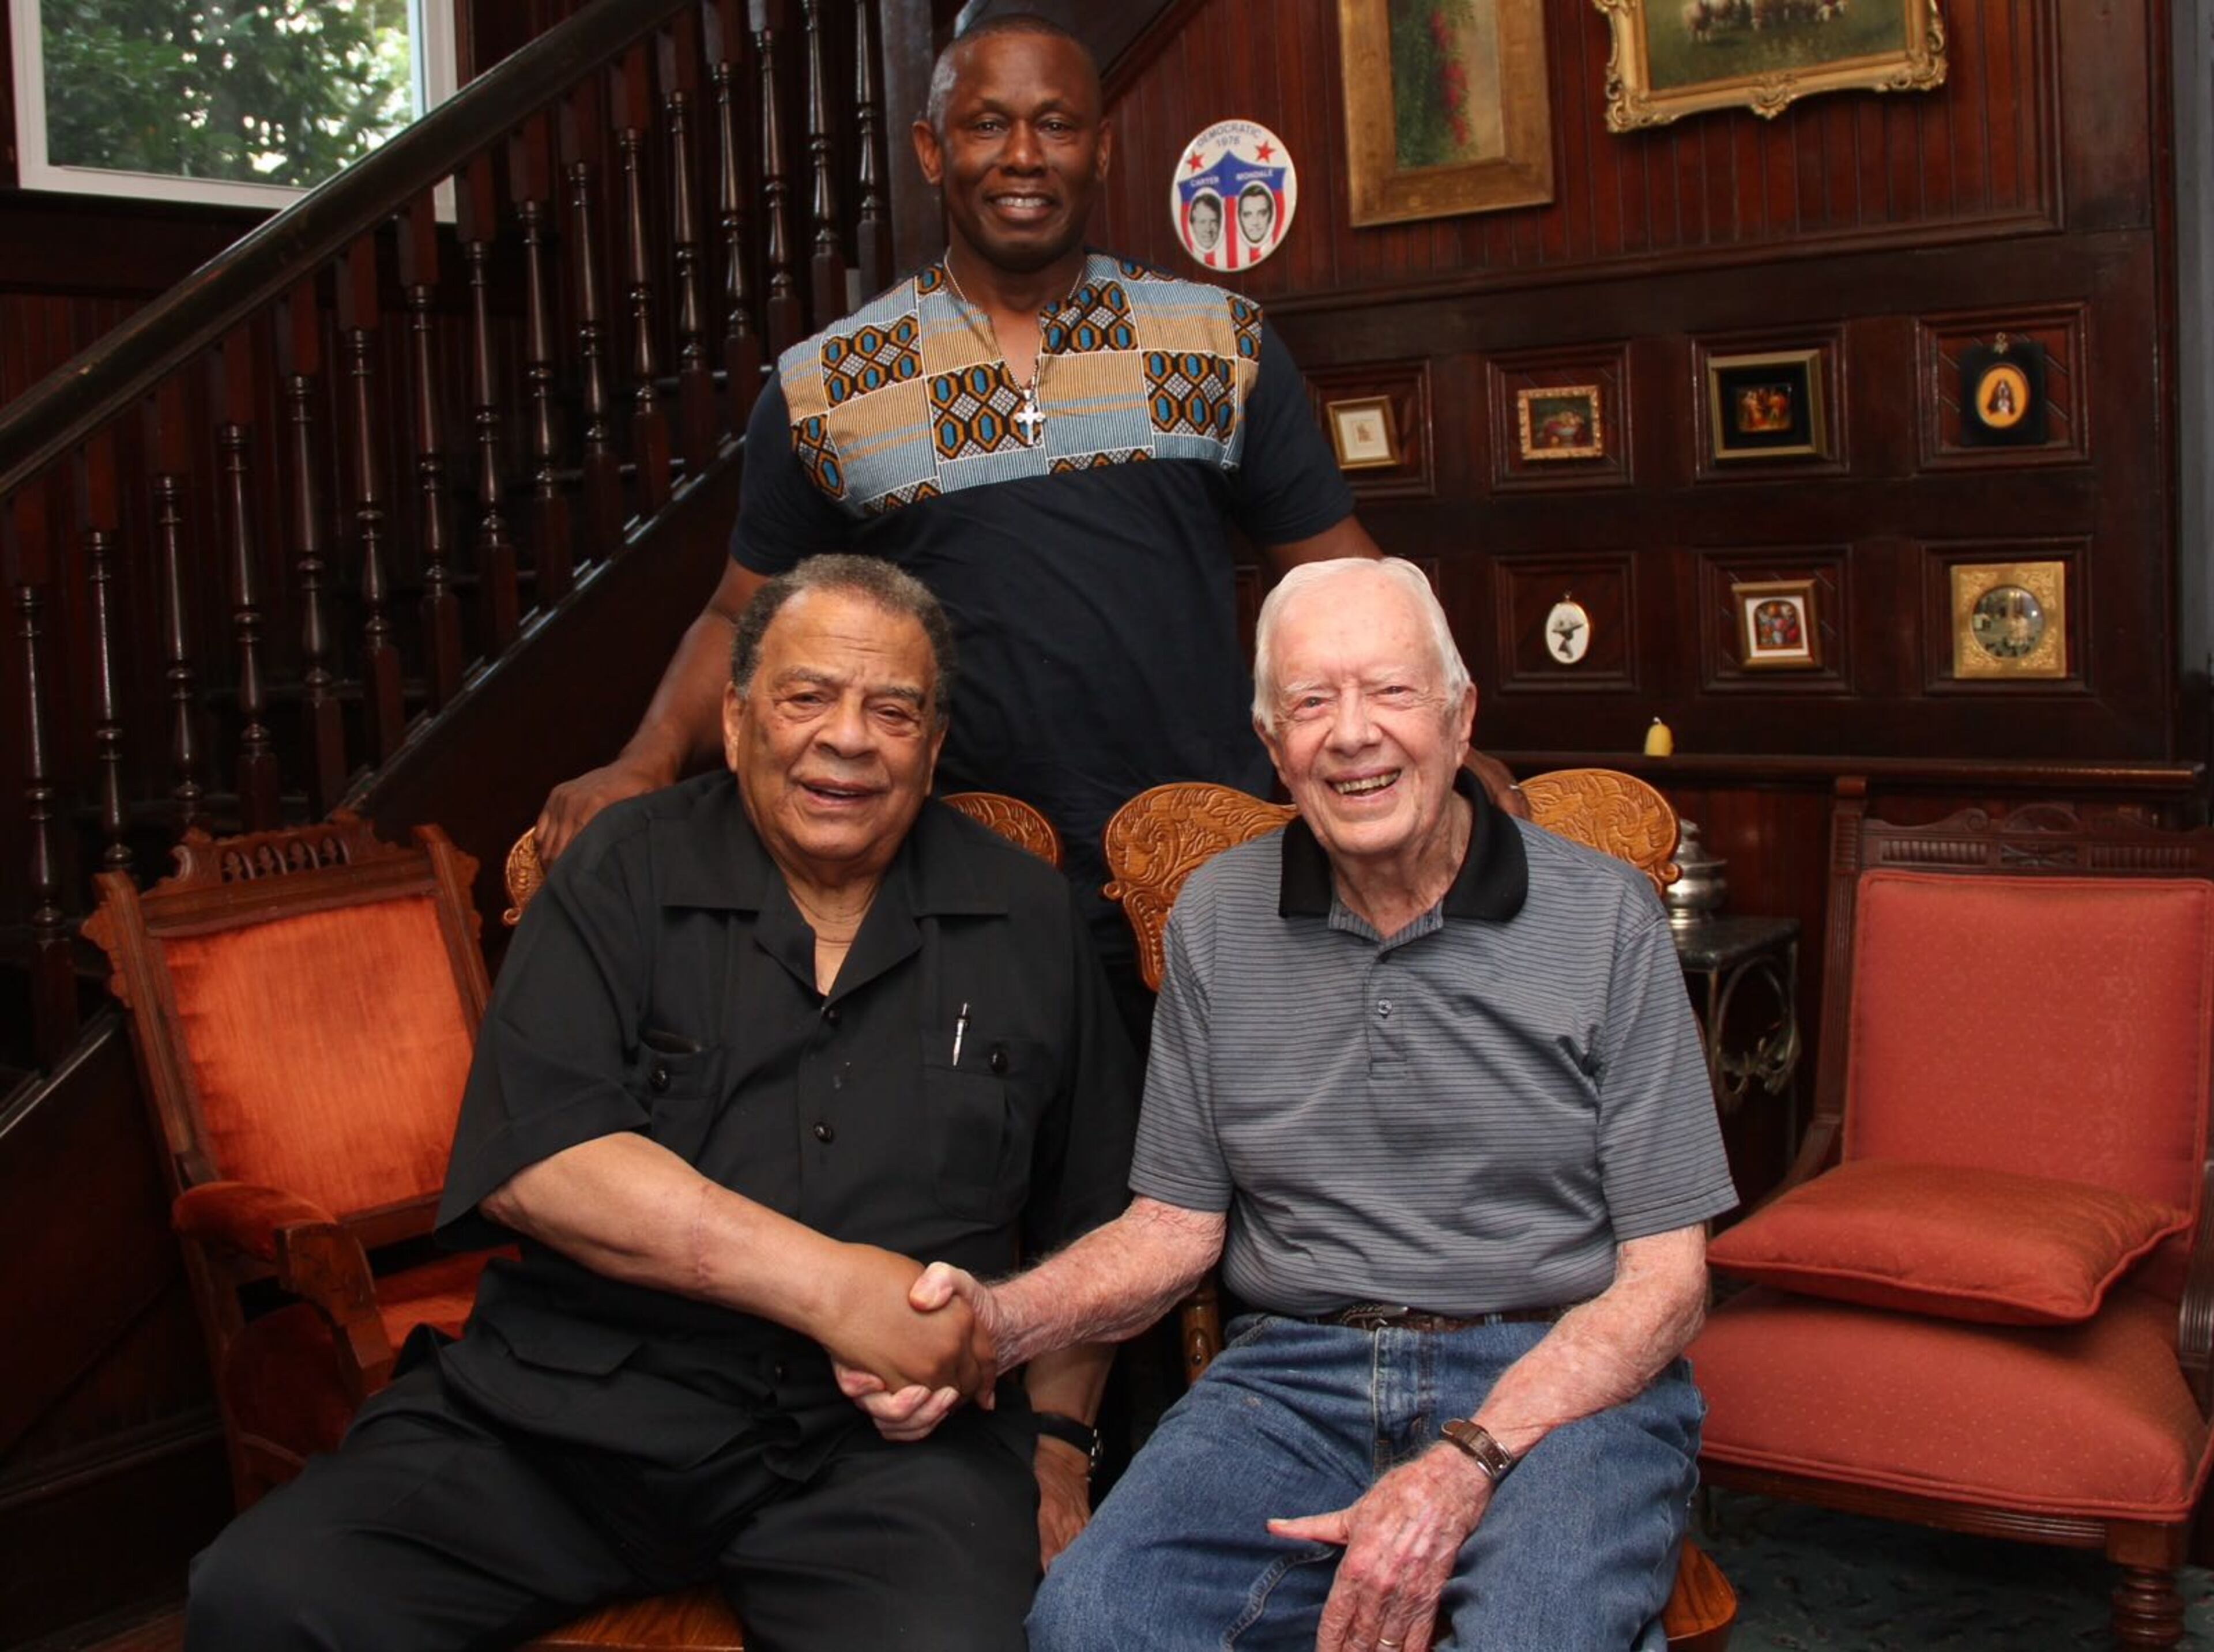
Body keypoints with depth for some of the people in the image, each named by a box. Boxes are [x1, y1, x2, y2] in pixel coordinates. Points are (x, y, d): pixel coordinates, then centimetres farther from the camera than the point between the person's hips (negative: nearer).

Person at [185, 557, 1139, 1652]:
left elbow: (1091, 1224, 19)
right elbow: (531, 1159, -8)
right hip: (575, 1400, 0)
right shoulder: (624, 874, 6)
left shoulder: (1026, 921, 12)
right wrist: (826, 1283, -14)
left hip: (890, 1443, 0)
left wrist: (1056, 1439, 9)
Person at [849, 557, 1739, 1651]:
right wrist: (1001, 1322, -10)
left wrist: (1464, 1466, -17)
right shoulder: (1216, 918, 9)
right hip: (1298, 1370, 3)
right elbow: (1177, 1224, 12)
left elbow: (1664, 1275, -3)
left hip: (1561, 1384, -2)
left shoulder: (1604, 917, -1)